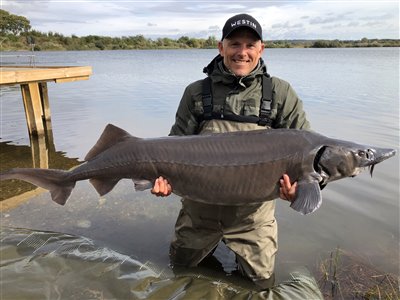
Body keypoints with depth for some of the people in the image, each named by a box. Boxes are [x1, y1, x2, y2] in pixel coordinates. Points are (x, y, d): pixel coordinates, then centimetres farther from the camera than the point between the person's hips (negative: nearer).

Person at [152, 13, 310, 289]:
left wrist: (300, 183, -24)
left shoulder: (281, 93, -5)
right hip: (200, 206, 2)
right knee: (180, 265, 20)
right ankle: (210, 245, 49)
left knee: (261, 282, 13)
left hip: (253, 212, -1)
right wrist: (167, 176, -20)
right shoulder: (196, 92, -2)